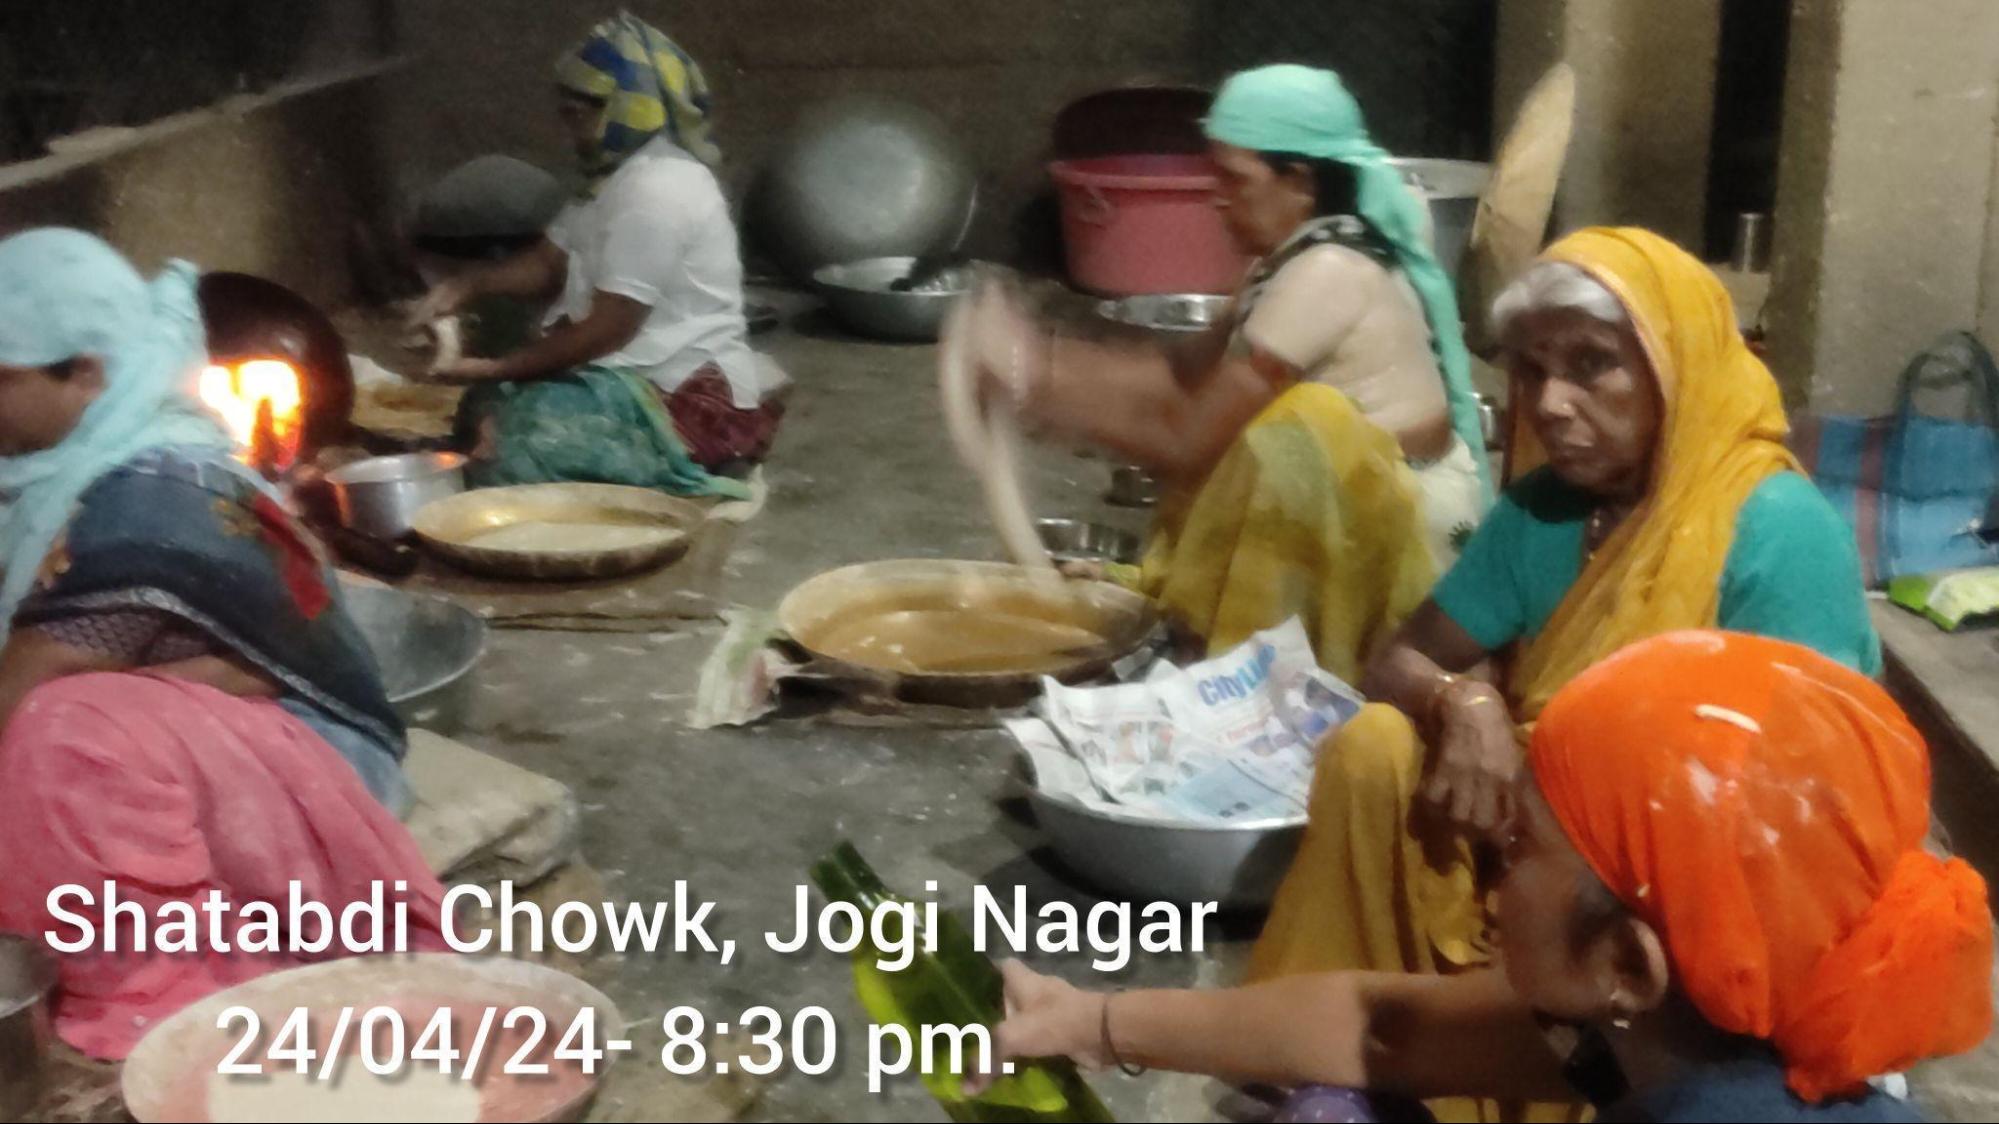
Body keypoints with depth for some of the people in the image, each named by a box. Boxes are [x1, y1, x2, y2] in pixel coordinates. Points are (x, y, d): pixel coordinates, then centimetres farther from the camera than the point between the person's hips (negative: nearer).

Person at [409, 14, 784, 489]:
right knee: (489, 408, 10)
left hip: (690, 401, -11)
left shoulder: (656, 192, -22)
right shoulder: (622, 174, 12)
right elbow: (550, 262, 16)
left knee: (513, 452, -24)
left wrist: (498, 369, -17)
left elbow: (606, 330, -23)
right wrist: (465, 287, -2)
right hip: (646, 374, 11)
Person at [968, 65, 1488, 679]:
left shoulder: (1325, 275, -22)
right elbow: (1190, 373, 5)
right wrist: (1046, 364, -4)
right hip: (1355, 514, 10)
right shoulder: (1304, 254, 7)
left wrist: (1047, 397, -13)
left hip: (1396, 528, -10)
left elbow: (1189, 442, -21)